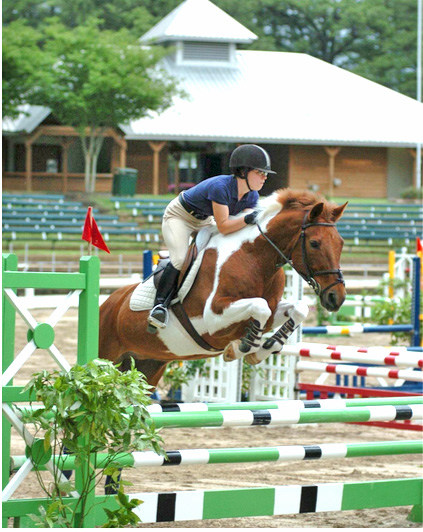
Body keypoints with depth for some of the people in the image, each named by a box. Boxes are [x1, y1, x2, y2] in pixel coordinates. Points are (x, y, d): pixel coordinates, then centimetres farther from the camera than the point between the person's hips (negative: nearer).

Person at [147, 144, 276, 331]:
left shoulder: (252, 196, -13)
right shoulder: (220, 187, -38)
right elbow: (223, 226, -40)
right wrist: (247, 219, -52)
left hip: (204, 221, 8)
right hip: (179, 217, -8)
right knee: (180, 259, -25)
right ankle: (160, 304, -18)